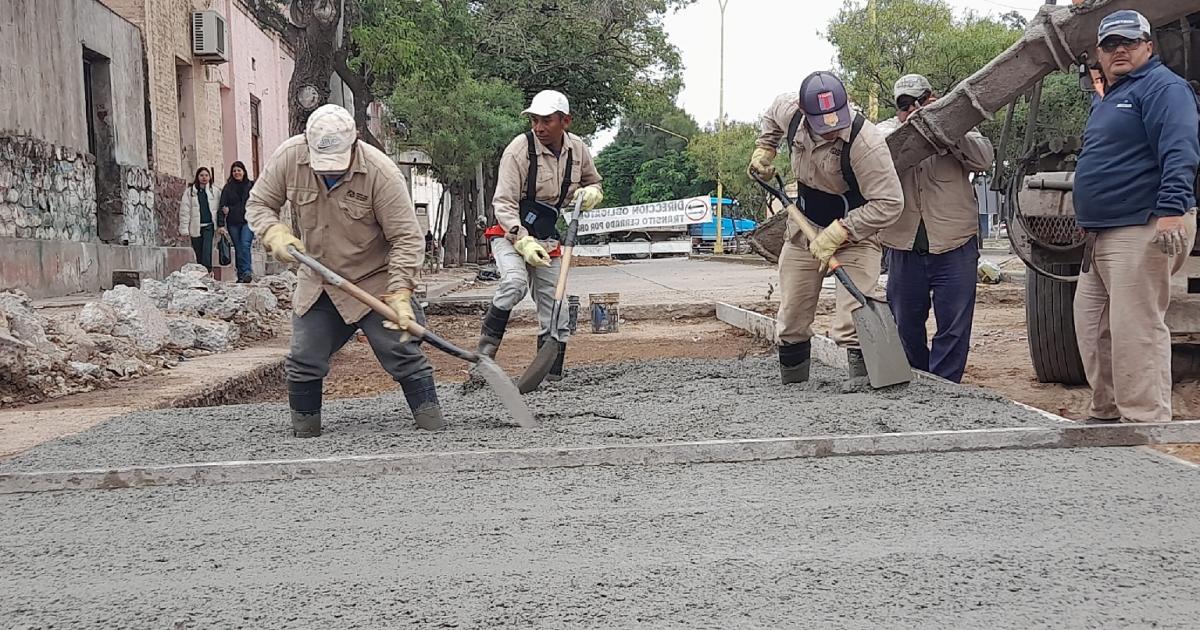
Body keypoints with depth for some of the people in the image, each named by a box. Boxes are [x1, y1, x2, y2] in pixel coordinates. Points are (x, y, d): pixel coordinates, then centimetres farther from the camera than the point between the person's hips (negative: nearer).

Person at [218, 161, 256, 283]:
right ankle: (241, 275, 6)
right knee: (238, 249, 3)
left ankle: (247, 272, -24)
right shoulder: (227, 188, 7)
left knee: (245, 245, -19)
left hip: (248, 221, -2)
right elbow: (222, 207, 1)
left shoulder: (251, 186, 7)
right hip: (233, 223, 2)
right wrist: (221, 224, -10)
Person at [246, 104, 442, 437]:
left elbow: (406, 237, -20)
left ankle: (432, 423, 4)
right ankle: (303, 432, 22)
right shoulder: (289, 157, -13)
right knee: (304, 361, 5)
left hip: (375, 282, -3)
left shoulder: (381, 172, -24)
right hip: (317, 281, 4)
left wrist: (400, 293, -28)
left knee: (402, 353, -7)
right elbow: (258, 204, 1)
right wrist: (275, 233, -20)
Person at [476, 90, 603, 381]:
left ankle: (552, 377, 14)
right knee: (515, 283, -33)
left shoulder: (577, 148, -2)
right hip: (510, 232, -5)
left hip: (547, 238, 5)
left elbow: (594, 182, 18)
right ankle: (484, 353, -22)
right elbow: (504, 203, -19)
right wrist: (523, 241, -32)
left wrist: (590, 193, -7)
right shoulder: (519, 149, -18)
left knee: (556, 313, 4)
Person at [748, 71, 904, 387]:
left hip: (855, 234, -5)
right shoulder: (789, 111, -14)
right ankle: (791, 384, 27)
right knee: (791, 320, 12)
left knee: (850, 324, -18)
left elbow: (889, 204, -30)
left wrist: (837, 232, -32)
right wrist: (764, 149, 5)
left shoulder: (866, 142, -32)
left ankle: (861, 379, -4)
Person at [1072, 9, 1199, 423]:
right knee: (1091, 327, 12)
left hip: (1143, 231, -10)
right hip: (1101, 235, 10)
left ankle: (1146, 423, -8)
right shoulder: (1104, 100, 22)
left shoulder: (1162, 87, -7)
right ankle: (1107, 414, 21)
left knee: (1135, 331, -12)